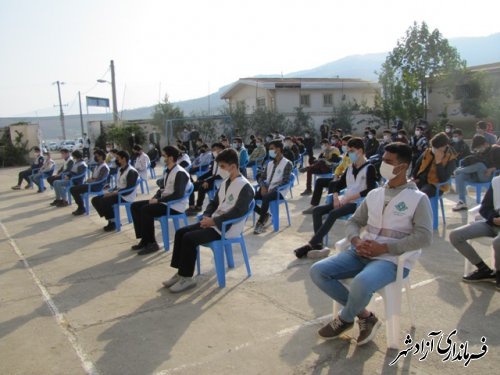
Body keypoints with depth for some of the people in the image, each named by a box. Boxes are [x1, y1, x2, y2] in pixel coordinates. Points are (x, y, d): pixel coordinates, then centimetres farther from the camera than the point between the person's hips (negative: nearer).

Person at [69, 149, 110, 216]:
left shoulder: (104, 167, -14)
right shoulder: (97, 166, 18)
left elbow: (100, 180, -22)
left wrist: (91, 180, -9)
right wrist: (90, 179, 2)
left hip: (97, 186, -10)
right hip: (93, 184, 10)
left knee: (75, 190, -18)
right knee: (72, 189, 2)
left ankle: (81, 208, -6)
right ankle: (80, 207, 3)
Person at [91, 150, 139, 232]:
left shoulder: (131, 171, -16)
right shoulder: (121, 169, 13)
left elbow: (129, 189, -22)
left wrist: (115, 192, -21)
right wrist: (111, 191, -1)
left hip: (126, 196, -10)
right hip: (117, 193, 10)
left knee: (104, 201, -28)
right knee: (95, 200, 2)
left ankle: (112, 222, -8)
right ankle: (111, 220, 7)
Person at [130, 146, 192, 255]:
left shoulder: (180, 173, -17)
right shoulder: (168, 171, 11)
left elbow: (178, 194, -25)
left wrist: (158, 200, -22)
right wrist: (155, 197, 0)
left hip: (175, 205, -10)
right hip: (165, 201, 10)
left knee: (146, 210, -27)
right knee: (135, 206, 4)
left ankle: (151, 243, -14)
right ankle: (144, 239, 4)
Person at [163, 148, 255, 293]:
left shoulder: (245, 186, -14)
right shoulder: (225, 182, 14)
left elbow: (238, 211, -22)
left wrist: (214, 221, -21)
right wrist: (206, 217, -3)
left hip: (228, 228, -9)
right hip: (214, 222, 9)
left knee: (189, 238, -21)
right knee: (181, 232, -2)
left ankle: (187, 278, -8)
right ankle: (181, 272, 3)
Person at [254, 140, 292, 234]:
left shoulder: (287, 163, -3)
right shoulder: (269, 164, 18)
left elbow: (285, 181, -12)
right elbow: (261, 177, 18)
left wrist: (272, 189, -21)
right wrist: (263, 186, -5)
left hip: (278, 191, -6)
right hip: (266, 189, 7)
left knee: (265, 197, -38)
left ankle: (261, 222, -25)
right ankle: (265, 215, 1)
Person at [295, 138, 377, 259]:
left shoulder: (369, 168, -6)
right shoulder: (350, 168, 16)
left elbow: (371, 190, -17)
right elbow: (338, 184, 18)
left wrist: (349, 198, -18)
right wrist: (336, 197, -3)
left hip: (359, 203, -8)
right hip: (345, 201, 8)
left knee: (333, 213, -31)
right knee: (316, 210, -12)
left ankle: (310, 245, -29)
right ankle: (318, 244, -19)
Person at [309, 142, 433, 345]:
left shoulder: (418, 198, -2)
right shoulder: (374, 194, 15)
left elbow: (424, 237, -11)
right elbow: (354, 221, 16)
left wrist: (383, 248, -17)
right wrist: (356, 241, -8)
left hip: (392, 259, -6)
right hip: (361, 253, 6)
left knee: (361, 283, -37)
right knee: (318, 271, -12)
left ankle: (344, 319, -1)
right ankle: (364, 315, 0)